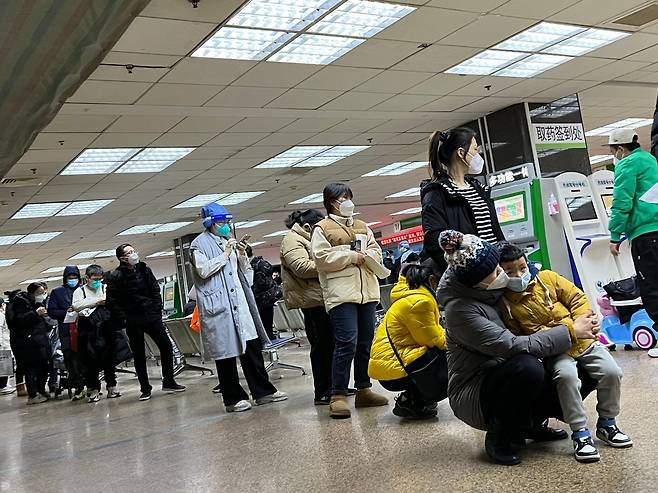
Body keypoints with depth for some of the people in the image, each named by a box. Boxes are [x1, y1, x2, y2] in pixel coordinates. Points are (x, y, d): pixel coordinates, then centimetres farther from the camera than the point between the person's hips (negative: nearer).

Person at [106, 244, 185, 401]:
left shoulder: (145, 269, 6)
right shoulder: (116, 276, -8)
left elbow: (155, 290, 13)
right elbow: (111, 301, -8)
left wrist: (157, 309, 4)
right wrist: (123, 319, -12)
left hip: (152, 316, 4)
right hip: (133, 321, -4)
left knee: (166, 346, 1)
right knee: (139, 355, 3)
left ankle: (168, 382, 13)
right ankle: (145, 389, 14)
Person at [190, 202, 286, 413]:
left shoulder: (229, 241, 20)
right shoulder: (200, 244, 1)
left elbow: (244, 273, 21)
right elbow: (203, 270, -13)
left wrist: (242, 255, 4)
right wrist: (225, 255, -10)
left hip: (239, 302, 6)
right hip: (218, 305, -6)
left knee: (252, 345, 4)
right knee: (225, 350, -2)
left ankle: (263, 391, 11)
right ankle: (233, 399, 6)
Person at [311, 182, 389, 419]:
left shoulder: (362, 227, 22)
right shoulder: (322, 228, 2)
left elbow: (376, 250, 20)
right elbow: (322, 257, -8)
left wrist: (366, 256, -3)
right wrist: (352, 256, -8)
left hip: (367, 291, 7)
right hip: (341, 293, -6)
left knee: (366, 343, 9)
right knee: (346, 343, -14)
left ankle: (364, 390, 19)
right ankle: (338, 396, -9)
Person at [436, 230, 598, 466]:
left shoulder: (493, 290, -3)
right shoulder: (460, 309, -26)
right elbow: (513, 346, -30)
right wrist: (570, 333, -24)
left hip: (503, 379, 7)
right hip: (472, 396, -7)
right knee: (527, 367, -36)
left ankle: (531, 422, 14)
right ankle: (499, 439, -13)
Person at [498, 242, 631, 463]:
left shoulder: (547, 278, 3)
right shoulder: (504, 305, -6)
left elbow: (577, 297, 7)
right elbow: (518, 340, -12)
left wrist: (583, 318, -14)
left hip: (583, 341, 4)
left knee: (612, 372, -13)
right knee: (566, 375, -32)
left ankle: (606, 424, 11)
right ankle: (580, 433, -17)